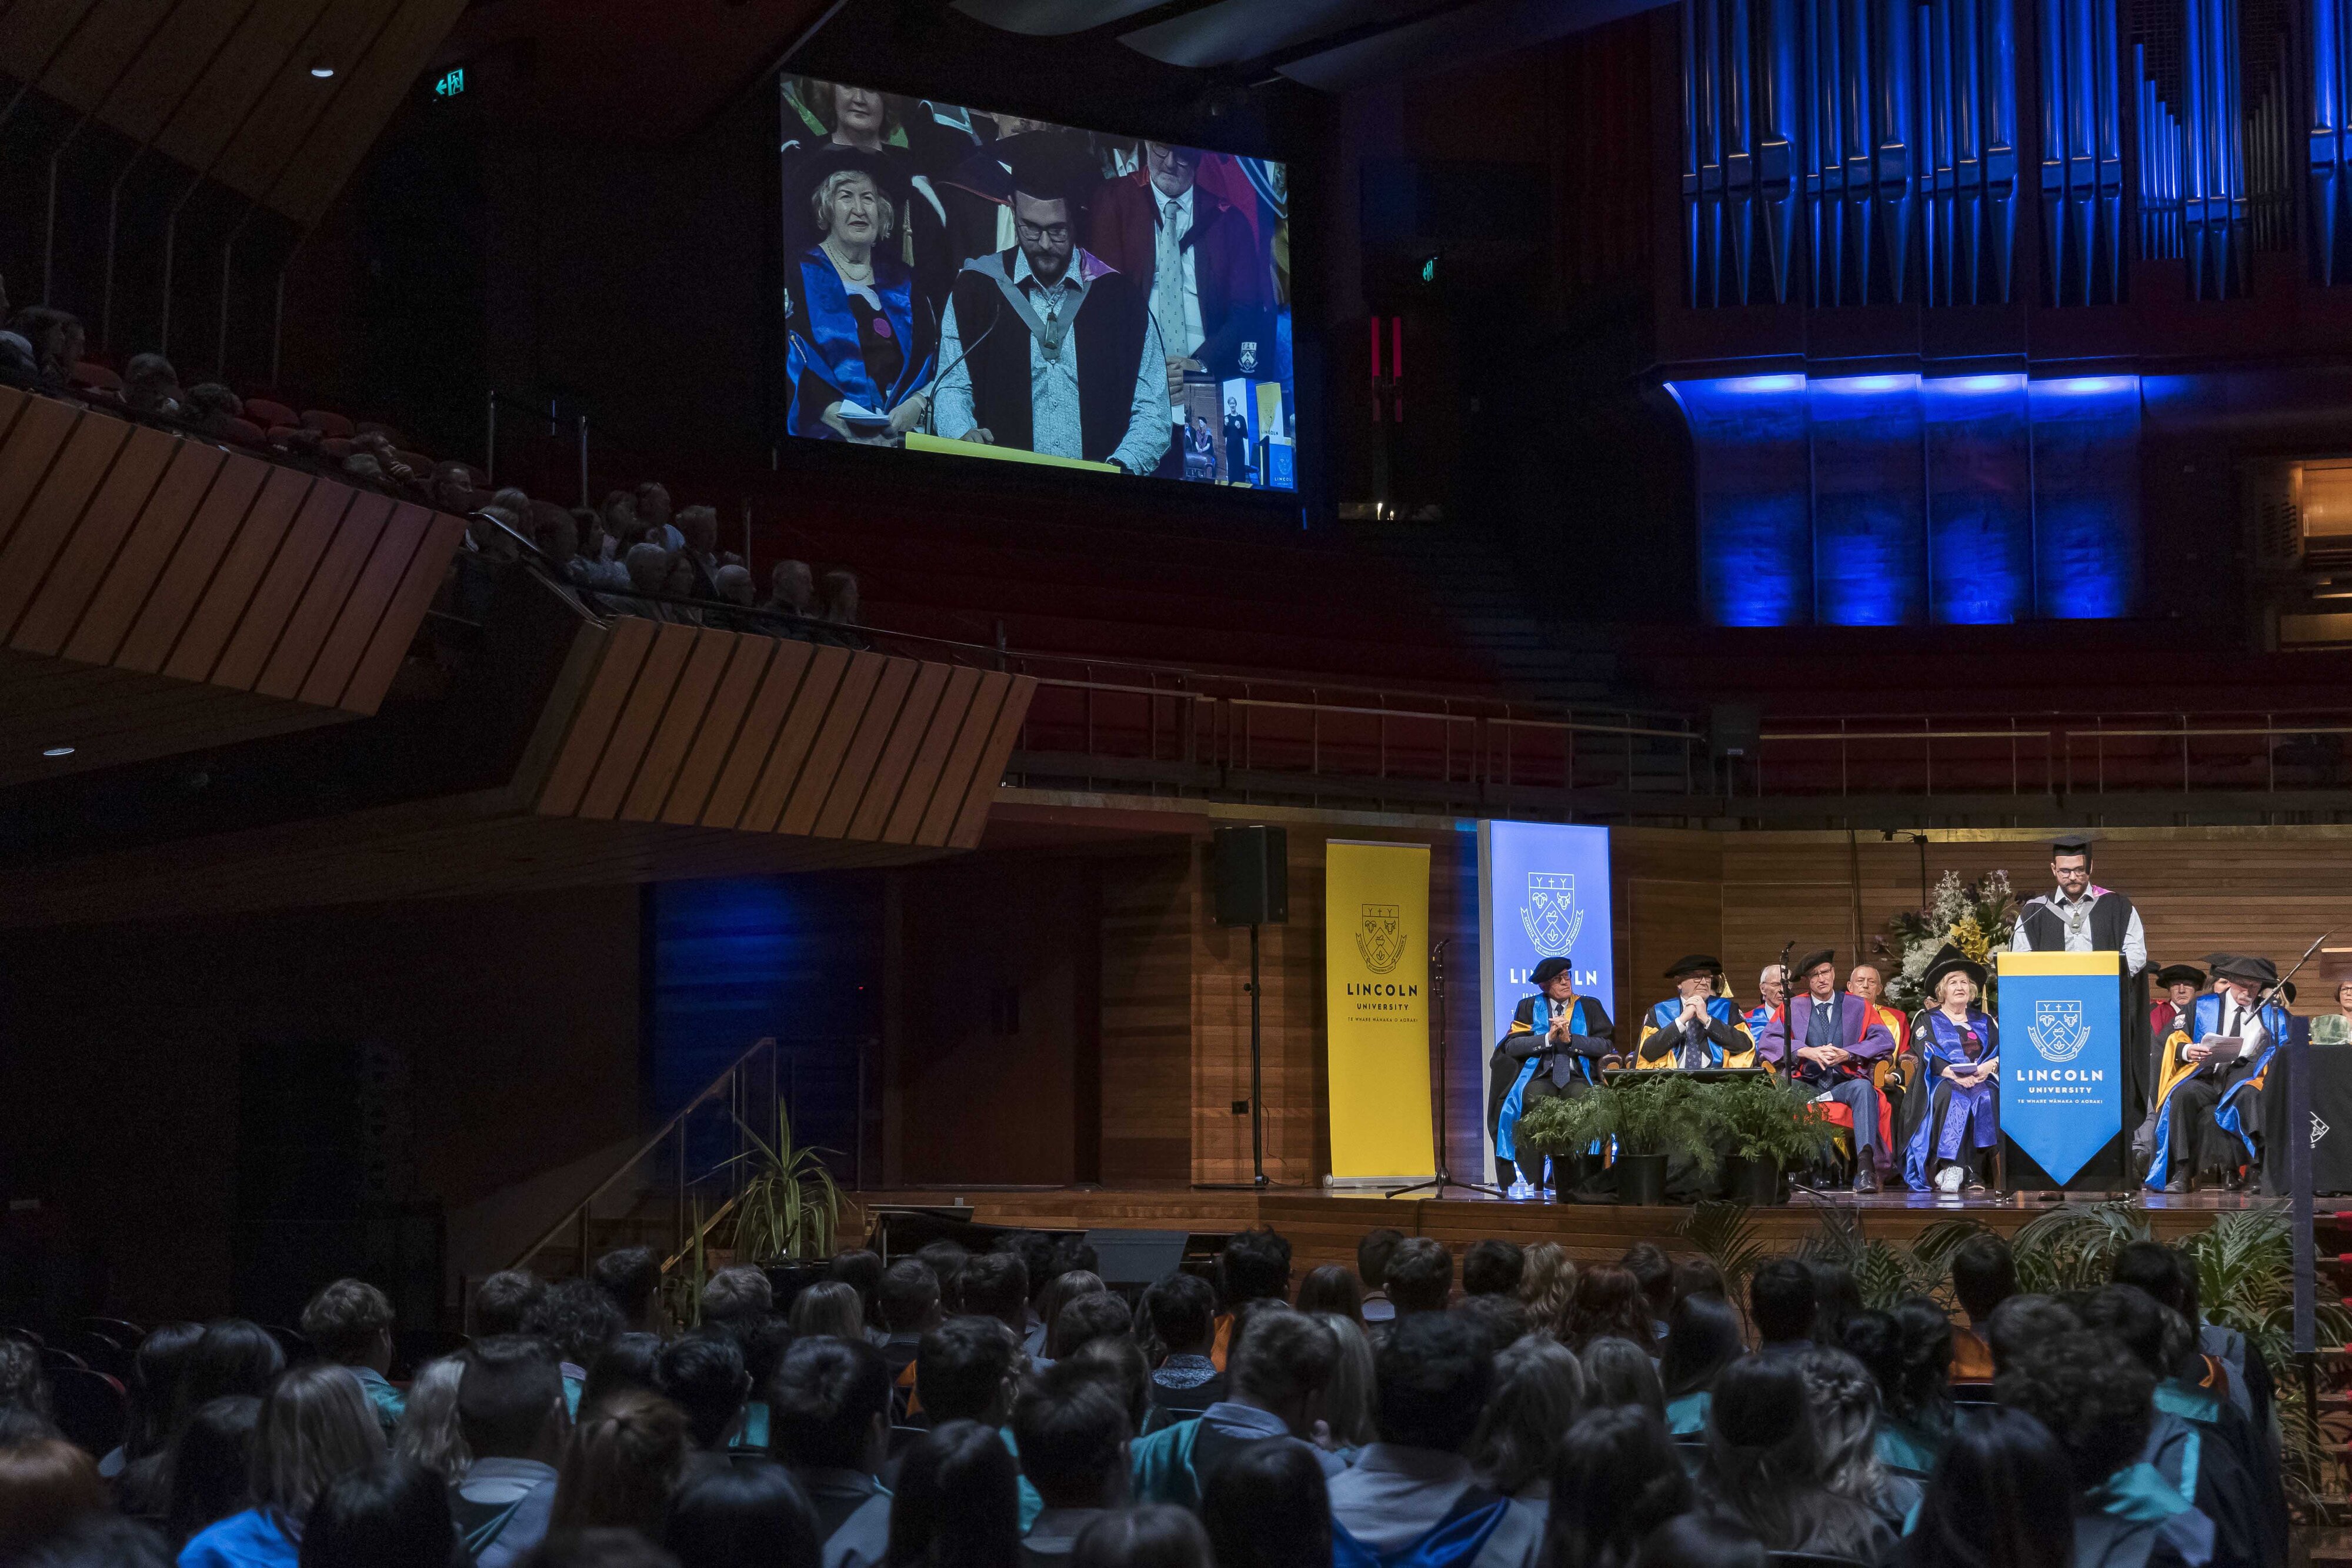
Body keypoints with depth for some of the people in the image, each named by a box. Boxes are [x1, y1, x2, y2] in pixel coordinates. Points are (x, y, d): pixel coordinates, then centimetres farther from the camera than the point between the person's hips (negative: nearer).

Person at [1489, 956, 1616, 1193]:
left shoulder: (1590, 1006, 16)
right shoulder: (1528, 1007, 15)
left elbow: (1606, 1045, 2)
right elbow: (1512, 1045, 0)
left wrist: (1570, 1039, -9)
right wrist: (1548, 1038, -10)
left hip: (1577, 1077, 0)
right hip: (1540, 1075, 0)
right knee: (1533, 1098, -36)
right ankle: (1532, 1178, -31)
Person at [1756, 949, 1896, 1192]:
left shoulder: (1857, 1006, 16)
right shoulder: (1793, 1007, 16)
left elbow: (1885, 1041, 4)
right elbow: (1766, 1043, 2)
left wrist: (1848, 1054, -12)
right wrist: (1807, 1052, -13)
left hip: (1845, 1082, 0)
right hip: (1806, 1083, 0)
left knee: (1863, 1088, -36)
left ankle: (1865, 1169, -48)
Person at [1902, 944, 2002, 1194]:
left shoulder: (1984, 1021, 25)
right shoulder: (1928, 1021, 15)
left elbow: (2001, 1051, 11)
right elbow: (1928, 1057, -2)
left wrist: (1989, 1066, -13)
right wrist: (1955, 1074, -20)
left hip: (1981, 1080, 2)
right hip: (1944, 1081, -2)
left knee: (1989, 1096, -33)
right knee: (1953, 1096, -37)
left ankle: (1974, 1171, -36)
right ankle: (1950, 1167, -44)